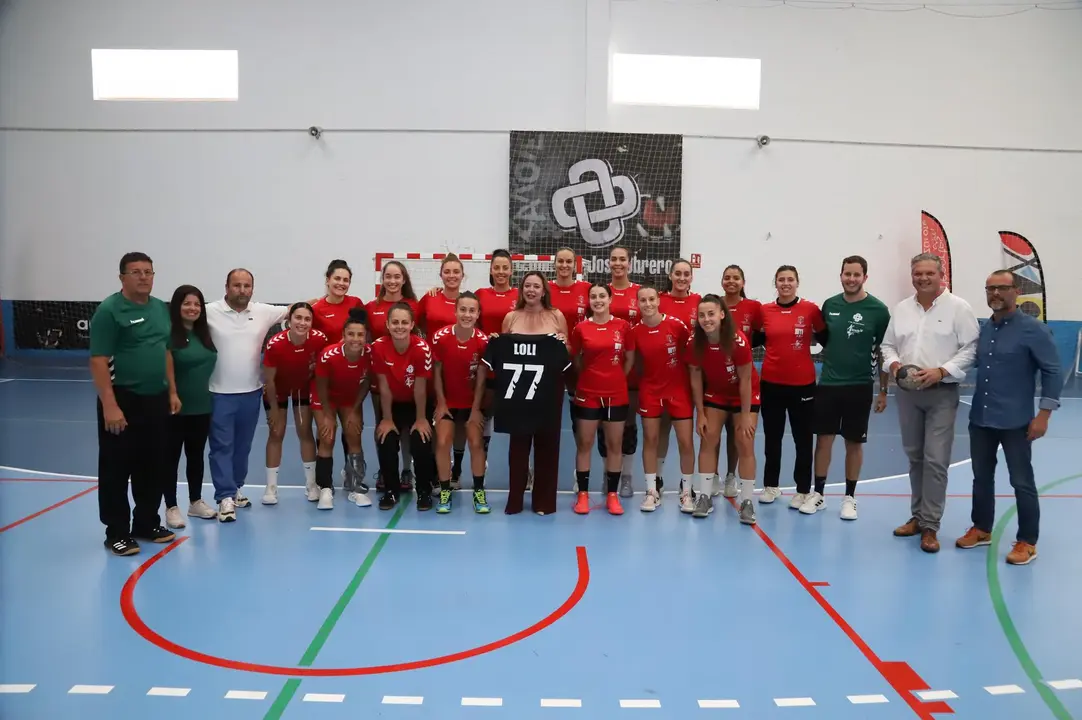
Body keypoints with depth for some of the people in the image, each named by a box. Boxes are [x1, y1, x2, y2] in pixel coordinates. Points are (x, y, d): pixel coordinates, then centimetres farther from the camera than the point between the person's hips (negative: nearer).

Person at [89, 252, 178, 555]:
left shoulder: (161, 308, 10)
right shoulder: (109, 310, -11)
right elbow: (98, 361, -16)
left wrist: (172, 391, 14)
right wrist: (109, 405, -21)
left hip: (157, 399, 7)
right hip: (122, 400, -6)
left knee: (153, 467, 14)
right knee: (117, 469, 4)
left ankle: (147, 523, 28)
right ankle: (117, 532, 15)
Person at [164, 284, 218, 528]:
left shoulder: (204, 334, 7)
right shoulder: (169, 334, -13)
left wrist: (207, 392, 13)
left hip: (202, 407, 6)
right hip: (175, 408, -6)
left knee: (196, 456, 16)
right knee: (172, 457, 6)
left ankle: (196, 502, 29)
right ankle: (171, 507, 15)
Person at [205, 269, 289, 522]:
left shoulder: (263, 312, 2)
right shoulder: (210, 312, -7)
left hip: (251, 392, 4)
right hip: (220, 393, -3)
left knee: (243, 445, 16)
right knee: (222, 446, 0)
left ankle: (236, 488, 31)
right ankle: (225, 496, 5)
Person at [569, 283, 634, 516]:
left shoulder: (623, 326, -1)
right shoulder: (581, 328, -2)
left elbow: (630, 359, 6)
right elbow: (575, 359, 9)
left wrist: (616, 379, 5)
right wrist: (589, 376, 4)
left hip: (616, 395, 1)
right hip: (587, 393, 0)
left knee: (614, 445, 7)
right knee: (584, 444, 5)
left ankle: (612, 495, 18)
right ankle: (583, 494, 15)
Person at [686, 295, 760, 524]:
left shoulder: (739, 341, -31)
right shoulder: (695, 342, -21)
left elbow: (745, 381, -22)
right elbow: (695, 379, -10)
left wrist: (745, 416, -17)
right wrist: (700, 414, -8)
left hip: (745, 395, -3)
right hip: (714, 394, 3)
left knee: (745, 444, -5)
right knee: (708, 441, 0)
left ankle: (746, 501, 3)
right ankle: (704, 496, 9)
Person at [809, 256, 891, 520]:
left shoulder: (878, 309, -7)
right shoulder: (829, 305, 2)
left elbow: (884, 352, -2)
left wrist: (883, 391, -2)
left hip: (860, 387, -2)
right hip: (828, 384, 2)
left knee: (854, 443, 7)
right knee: (823, 439, 7)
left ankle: (849, 497, 20)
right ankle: (818, 494, 19)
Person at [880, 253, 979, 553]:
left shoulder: (958, 307, -5)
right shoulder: (901, 309, 9)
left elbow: (970, 348, -8)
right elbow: (888, 344, 13)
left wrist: (941, 371, -19)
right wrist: (893, 364, -7)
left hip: (941, 392, -4)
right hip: (907, 392, 5)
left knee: (936, 459, -6)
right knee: (914, 456, 13)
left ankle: (930, 525, 3)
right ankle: (917, 515, 26)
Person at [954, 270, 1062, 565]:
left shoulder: (1034, 329, -9)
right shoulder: (983, 329, 7)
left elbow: (1052, 372, -10)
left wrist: (1043, 415, -14)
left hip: (1015, 422, -5)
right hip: (980, 419, 6)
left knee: (1022, 482, 4)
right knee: (981, 477, 15)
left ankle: (1027, 542, 16)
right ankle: (981, 529, 31)